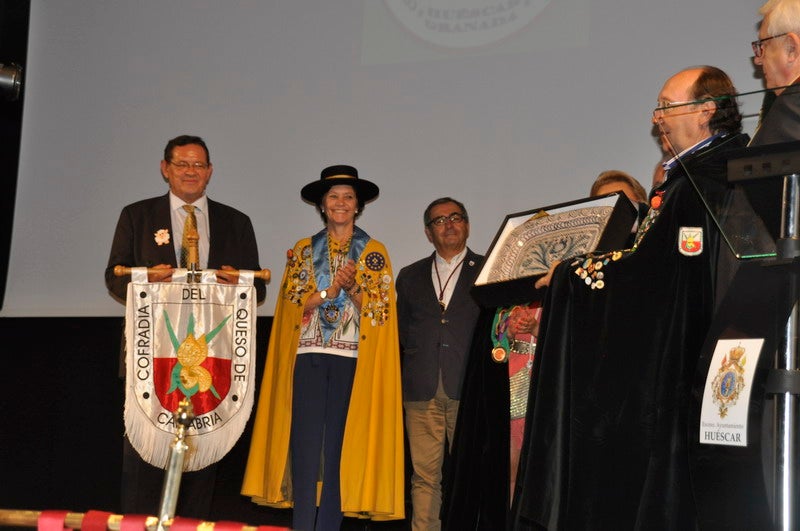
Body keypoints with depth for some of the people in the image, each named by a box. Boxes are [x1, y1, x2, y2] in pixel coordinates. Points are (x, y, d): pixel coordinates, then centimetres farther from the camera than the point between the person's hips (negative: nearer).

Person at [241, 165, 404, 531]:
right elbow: (291, 302, 3)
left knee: (340, 443, -2)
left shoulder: (374, 252, 9)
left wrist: (352, 287, -15)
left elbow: (379, 309, 2)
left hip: (353, 359, -1)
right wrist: (332, 288, -10)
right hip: (309, 355, 1)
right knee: (306, 442, -5)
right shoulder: (303, 250, 13)